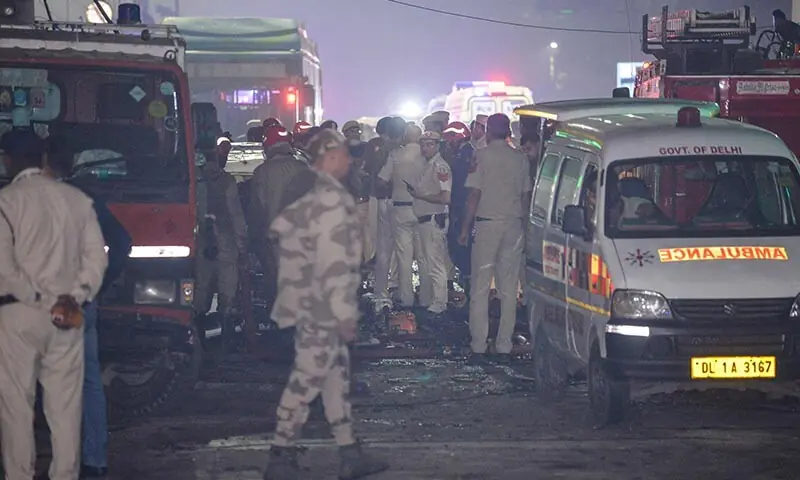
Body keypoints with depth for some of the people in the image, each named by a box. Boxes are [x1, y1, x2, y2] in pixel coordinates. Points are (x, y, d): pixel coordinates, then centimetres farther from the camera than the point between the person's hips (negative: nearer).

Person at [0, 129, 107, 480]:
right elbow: (96, 255, 3)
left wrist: (40, 300, -10)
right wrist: (77, 296, -2)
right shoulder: (76, 198, 6)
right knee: (66, 403, 8)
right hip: (68, 317, 4)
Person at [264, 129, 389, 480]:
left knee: (337, 373, 14)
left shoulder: (311, 193, 12)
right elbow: (333, 263, -23)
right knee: (307, 380, -4)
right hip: (321, 307, -10)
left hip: (311, 304, 10)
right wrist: (344, 313, -20)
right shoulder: (331, 199, -18)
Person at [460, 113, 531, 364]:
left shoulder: (482, 156, -6)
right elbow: (525, 195, 10)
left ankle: (478, 348, -3)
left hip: (487, 222, -4)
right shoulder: (520, 158, 7)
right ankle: (504, 347, 5)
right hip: (514, 224, 4)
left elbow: (475, 194, -7)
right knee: (509, 289, 6)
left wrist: (466, 227, -1)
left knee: (480, 287, 0)